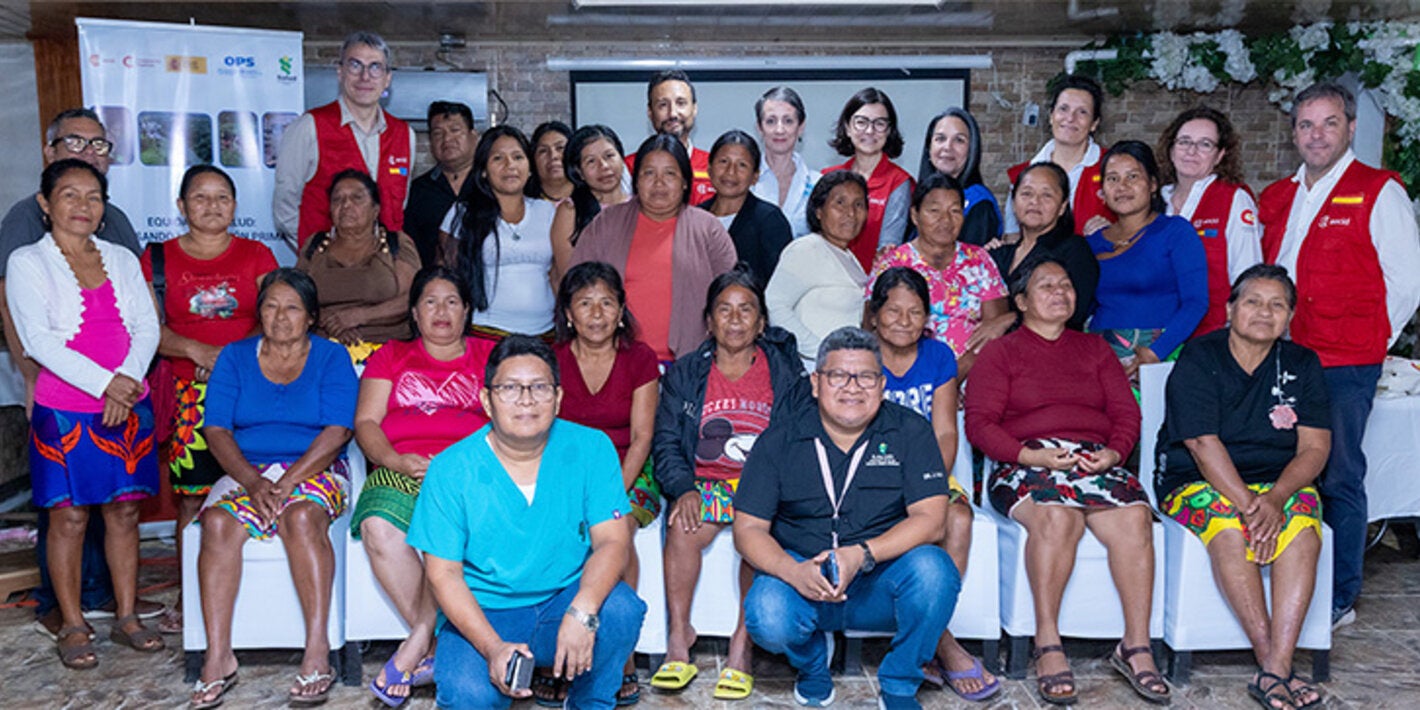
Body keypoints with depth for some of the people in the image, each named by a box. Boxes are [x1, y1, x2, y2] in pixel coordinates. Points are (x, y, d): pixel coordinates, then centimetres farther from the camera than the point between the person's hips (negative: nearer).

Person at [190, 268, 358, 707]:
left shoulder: (331, 358, 6)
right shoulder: (235, 357, 13)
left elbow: (336, 432, -6)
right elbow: (217, 430, 2)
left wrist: (288, 482, -18)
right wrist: (253, 481, -15)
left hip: (314, 471, -2)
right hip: (246, 472, 2)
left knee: (301, 518, -34)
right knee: (218, 523, -29)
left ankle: (317, 650, -34)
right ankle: (218, 658, -28)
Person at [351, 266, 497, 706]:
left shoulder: (490, 356, 21)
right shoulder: (391, 357, 24)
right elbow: (366, 422, 12)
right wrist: (396, 460, -8)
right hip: (398, 471, 2)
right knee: (377, 526, -32)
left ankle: (415, 647, -25)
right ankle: (436, 647, -23)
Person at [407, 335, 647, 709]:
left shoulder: (591, 448, -5)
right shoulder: (449, 471, -8)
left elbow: (612, 541, -11)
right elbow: (444, 573, -9)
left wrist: (582, 611, -31)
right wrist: (493, 647, -24)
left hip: (565, 599, 2)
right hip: (483, 615, -1)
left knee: (621, 608, -29)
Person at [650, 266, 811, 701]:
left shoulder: (785, 371, 10)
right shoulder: (685, 374, 11)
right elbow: (666, 443, 5)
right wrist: (683, 489, -13)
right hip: (706, 482, 1)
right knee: (682, 527, -30)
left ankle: (743, 644, -23)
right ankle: (678, 639, -18)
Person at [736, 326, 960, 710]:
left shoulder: (910, 432, 0)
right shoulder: (779, 441, 1)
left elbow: (930, 519, -9)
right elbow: (748, 528, -3)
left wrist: (860, 555, -24)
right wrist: (794, 571, -24)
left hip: (880, 584, 0)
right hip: (801, 578, 0)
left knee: (932, 567, -30)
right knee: (766, 617, -31)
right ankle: (811, 662, 9)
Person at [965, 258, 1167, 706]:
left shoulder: (1095, 349, 26)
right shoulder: (1000, 352, 14)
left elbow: (1126, 411, 16)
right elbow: (979, 424, 2)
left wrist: (1114, 452, -6)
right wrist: (1032, 455, -14)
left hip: (1097, 460, 3)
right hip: (1026, 463, -3)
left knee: (1134, 518, -28)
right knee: (1056, 516, -36)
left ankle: (1136, 647, -22)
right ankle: (1047, 647, -30)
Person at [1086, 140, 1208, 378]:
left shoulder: (1176, 231, 4)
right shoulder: (1093, 243, 16)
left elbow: (1196, 302, -6)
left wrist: (1155, 352, -16)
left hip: (1161, 355, -3)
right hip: (1099, 356, 4)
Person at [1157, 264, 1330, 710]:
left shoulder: (1302, 365, 6)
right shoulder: (1198, 359, -6)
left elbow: (1314, 447, -2)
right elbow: (1203, 444, -16)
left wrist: (1275, 498, -21)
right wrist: (1247, 504, -27)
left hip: (1281, 483, 3)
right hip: (1199, 482, -3)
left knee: (1303, 529, -29)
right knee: (1229, 530, -34)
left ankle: (1275, 669, -32)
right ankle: (1271, 665, -28)